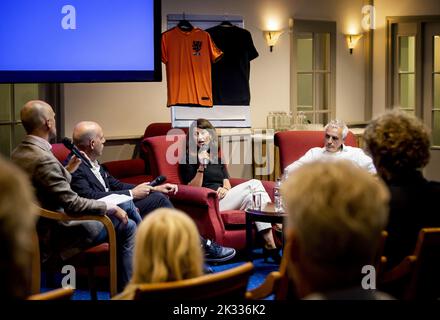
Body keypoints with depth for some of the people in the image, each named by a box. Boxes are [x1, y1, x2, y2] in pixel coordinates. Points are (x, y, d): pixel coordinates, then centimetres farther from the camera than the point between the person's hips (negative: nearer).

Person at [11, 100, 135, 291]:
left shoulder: (18, 153, 2)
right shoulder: (43, 159, -27)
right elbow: (71, 204, -27)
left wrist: (68, 170, 10)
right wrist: (110, 208, -16)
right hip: (55, 236, -10)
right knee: (127, 227, -5)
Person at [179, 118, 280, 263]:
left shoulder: (217, 156, 24)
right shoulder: (189, 157, 4)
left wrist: (225, 189, -6)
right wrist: (201, 166, -18)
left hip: (221, 198, 6)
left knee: (251, 198, -27)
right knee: (254, 184, -22)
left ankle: (270, 245, -35)